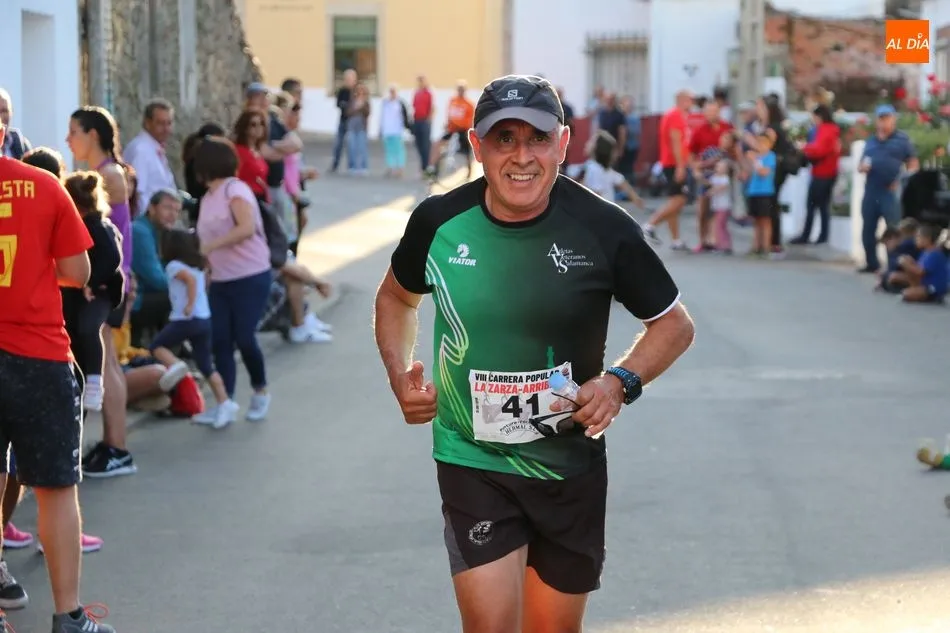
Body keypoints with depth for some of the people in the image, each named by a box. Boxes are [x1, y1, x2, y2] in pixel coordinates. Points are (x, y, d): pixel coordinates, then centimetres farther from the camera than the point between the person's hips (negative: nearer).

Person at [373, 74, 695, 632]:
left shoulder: (605, 229, -13)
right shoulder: (438, 222, -9)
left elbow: (675, 324, 0)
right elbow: (397, 297, 13)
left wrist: (621, 382, -17)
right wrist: (400, 374, -3)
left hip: (572, 465, 1)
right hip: (472, 462, -1)